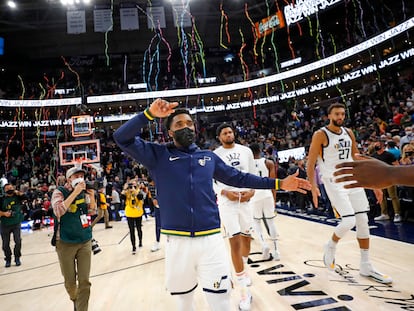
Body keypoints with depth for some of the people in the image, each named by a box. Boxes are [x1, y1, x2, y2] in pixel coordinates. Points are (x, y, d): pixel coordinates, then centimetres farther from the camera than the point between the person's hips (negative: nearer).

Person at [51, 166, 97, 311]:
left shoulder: (84, 191, 1)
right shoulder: (59, 192, -8)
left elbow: (92, 211, 10)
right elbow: (58, 211, -25)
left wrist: (92, 196, -7)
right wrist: (75, 192, -26)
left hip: (85, 241, 3)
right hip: (66, 243, -2)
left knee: (84, 281, -1)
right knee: (70, 281, 10)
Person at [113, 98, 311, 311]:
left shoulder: (209, 157, 12)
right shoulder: (158, 155, 3)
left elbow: (239, 178, 18)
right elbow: (122, 138, -6)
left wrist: (278, 184, 16)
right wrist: (149, 114, -18)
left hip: (211, 240, 1)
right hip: (177, 242, -1)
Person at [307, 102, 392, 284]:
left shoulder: (349, 133, 11)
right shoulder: (320, 135, -8)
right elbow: (311, 163, -10)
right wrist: (313, 187, -21)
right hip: (334, 182, -6)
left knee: (363, 221, 5)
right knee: (348, 222, -16)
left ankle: (366, 266, 17)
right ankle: (331, 246, 16)